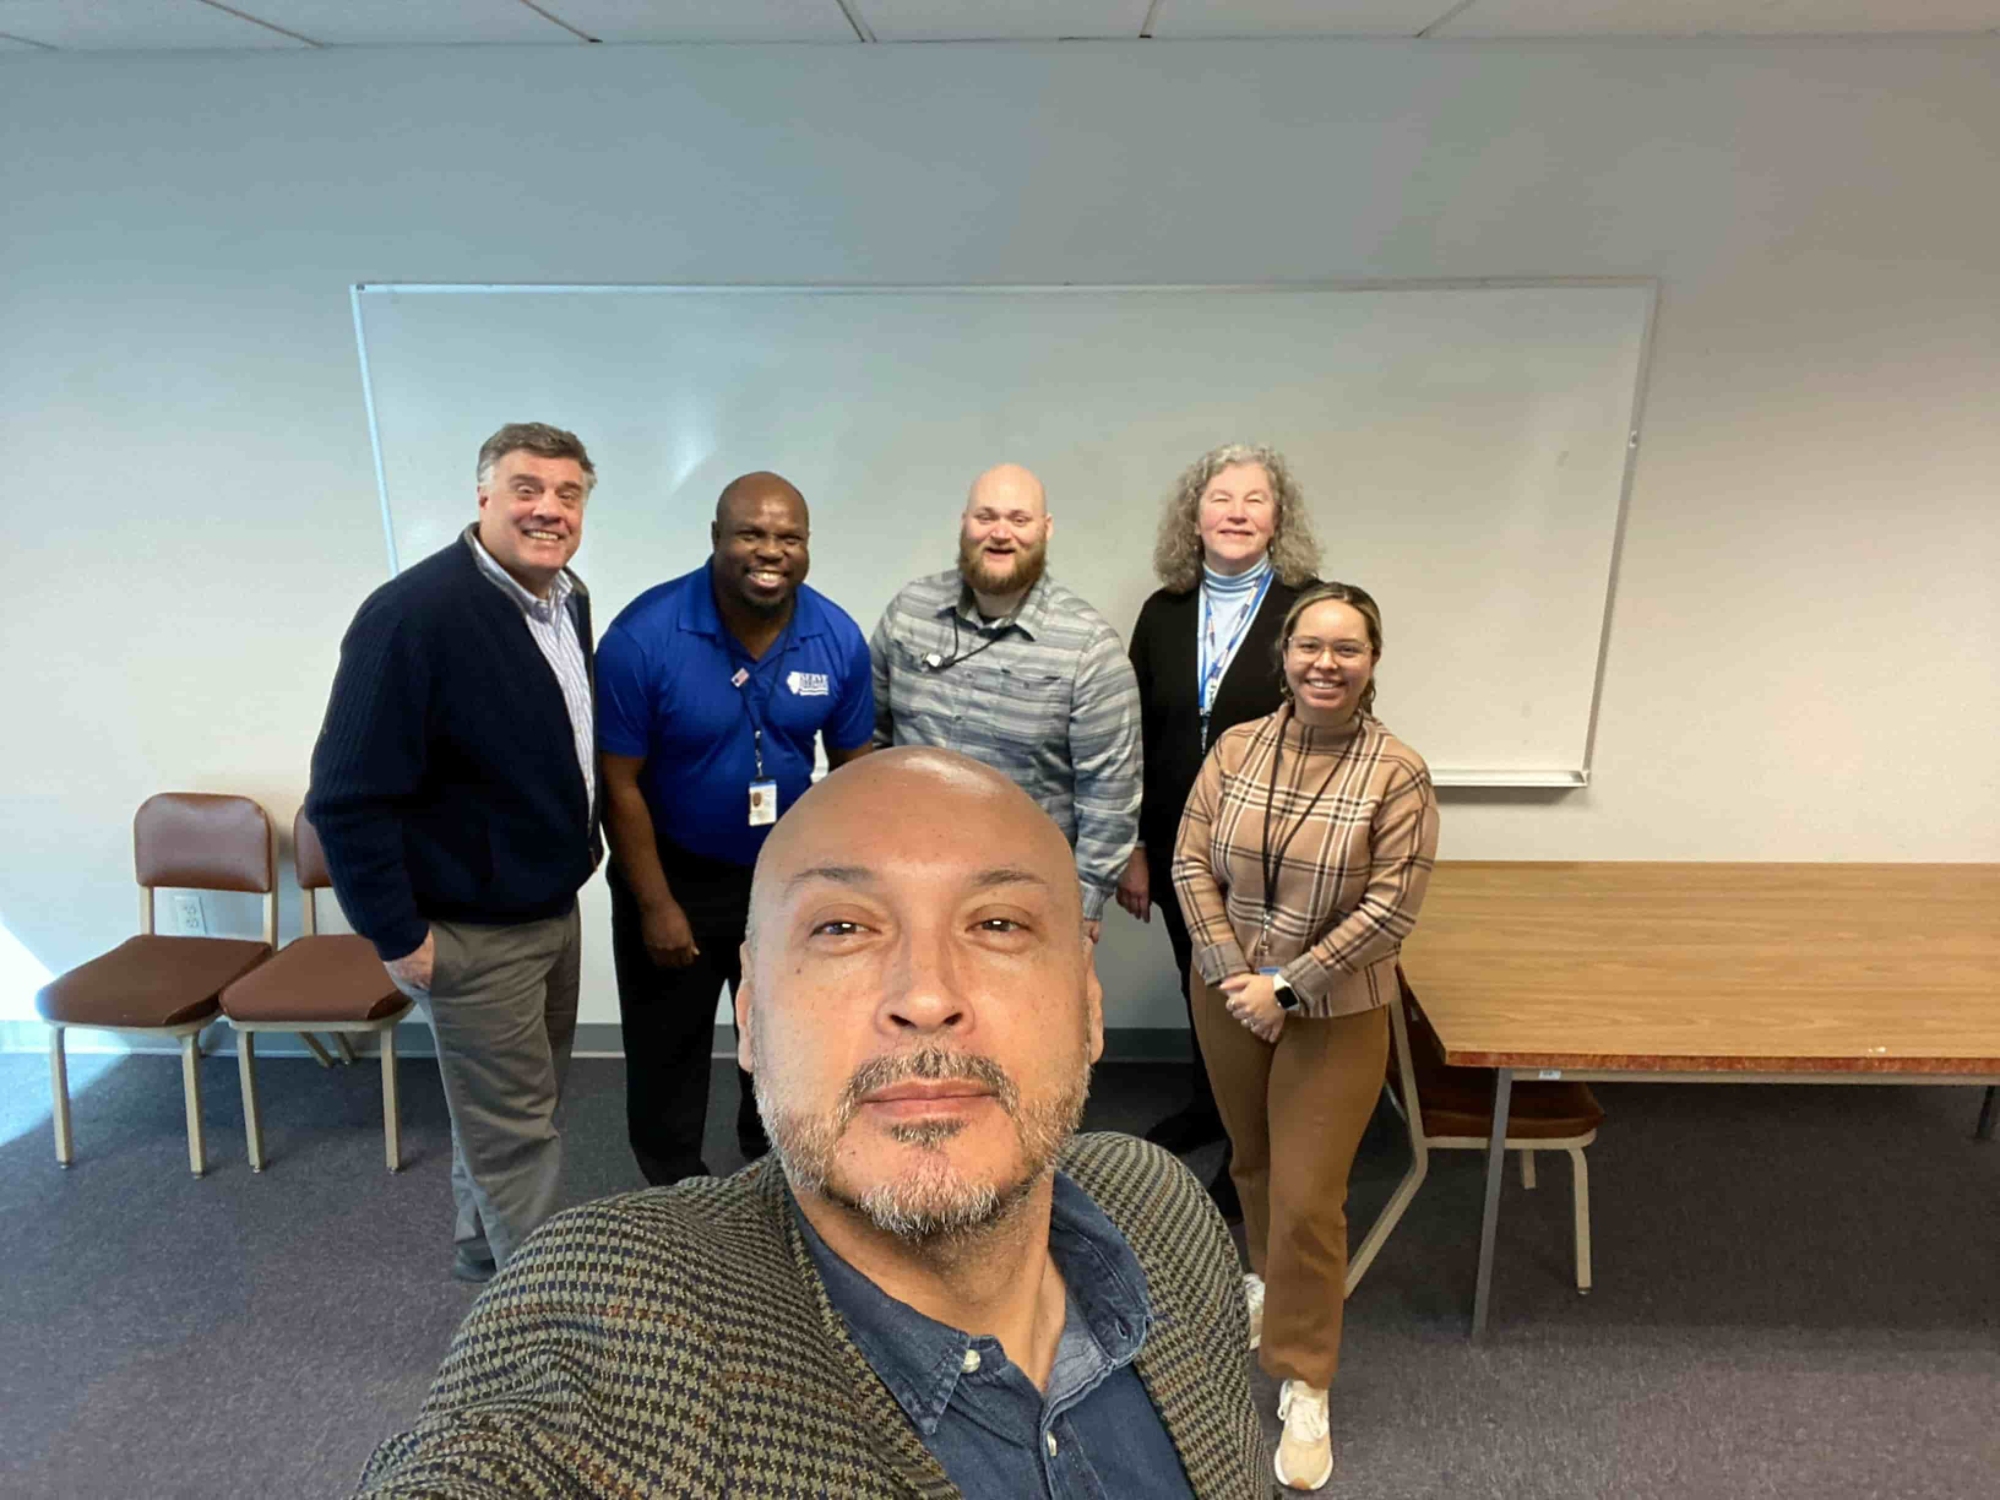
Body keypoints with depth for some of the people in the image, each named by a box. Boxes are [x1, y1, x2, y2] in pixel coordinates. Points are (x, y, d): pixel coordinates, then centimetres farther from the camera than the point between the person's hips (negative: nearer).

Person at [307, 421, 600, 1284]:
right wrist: (397, 936, -19)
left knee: (515, 1101, 23)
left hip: (553, 910, 8)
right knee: (515, 1127, 6)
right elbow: (348, 795, -22)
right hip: (473, 931, -8)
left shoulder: (568, 600, 3)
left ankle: (485, 1247, 45)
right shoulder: (415, 613, -23)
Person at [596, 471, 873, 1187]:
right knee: (666, 1050, 16)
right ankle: (675, 1195, 42)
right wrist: (656, 905, -15)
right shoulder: (643, 636, -22)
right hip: (674, 873, -2)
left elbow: (853, 766, -1)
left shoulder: (839, 638, -12)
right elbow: (620, 784, -16)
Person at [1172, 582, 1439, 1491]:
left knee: (1308, 1197, 0)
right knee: (1251, 1159, 22)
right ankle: (1269, 1276, 51)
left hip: (1337, 1011, -3)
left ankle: (1304, 1386, 19)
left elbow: (1390, 908, -17)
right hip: (1228, 994, 4)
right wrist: (1233, 972, -14)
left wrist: (1285, 985, -18)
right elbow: (1190, 862, -5)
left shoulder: (1398, 773, -15)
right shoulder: (1235, 748, -6)